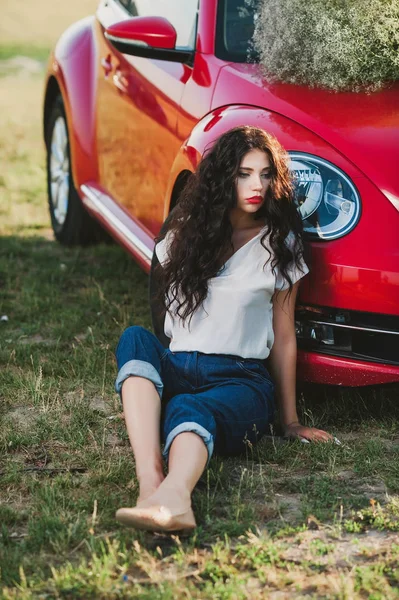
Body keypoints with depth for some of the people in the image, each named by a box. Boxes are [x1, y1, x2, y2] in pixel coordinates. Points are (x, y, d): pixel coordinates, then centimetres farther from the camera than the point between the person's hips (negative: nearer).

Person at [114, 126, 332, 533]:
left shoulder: (280, 244, 7)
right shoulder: (186, 232, 14)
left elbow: (284, 338, 8)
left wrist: (290, 422, 7)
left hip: (241, 378, -3)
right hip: (175, 370, 3)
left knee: (189, 409, -38)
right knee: (135, 339, -31)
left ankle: (172, 496, -72)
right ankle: (149, 480, -53)